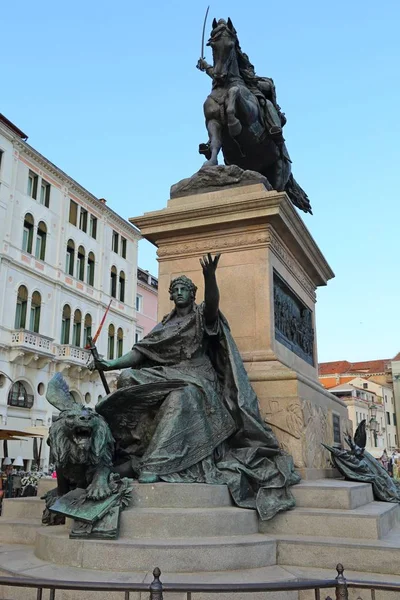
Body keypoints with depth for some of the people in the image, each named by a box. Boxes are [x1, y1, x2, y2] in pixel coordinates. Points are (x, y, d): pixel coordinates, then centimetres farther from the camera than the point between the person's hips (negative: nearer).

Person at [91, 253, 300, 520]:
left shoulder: (202, 315, 9)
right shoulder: (164, 325, 22)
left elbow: (213, 303, -17)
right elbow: (140, 352, 13)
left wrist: (210, 276, -38)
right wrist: (111, 363, -3)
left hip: (196, 377, -5)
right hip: (167, 375, 5)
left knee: (179, 397, -38)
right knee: (129, 376, -20)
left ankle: (156, 463, -43)